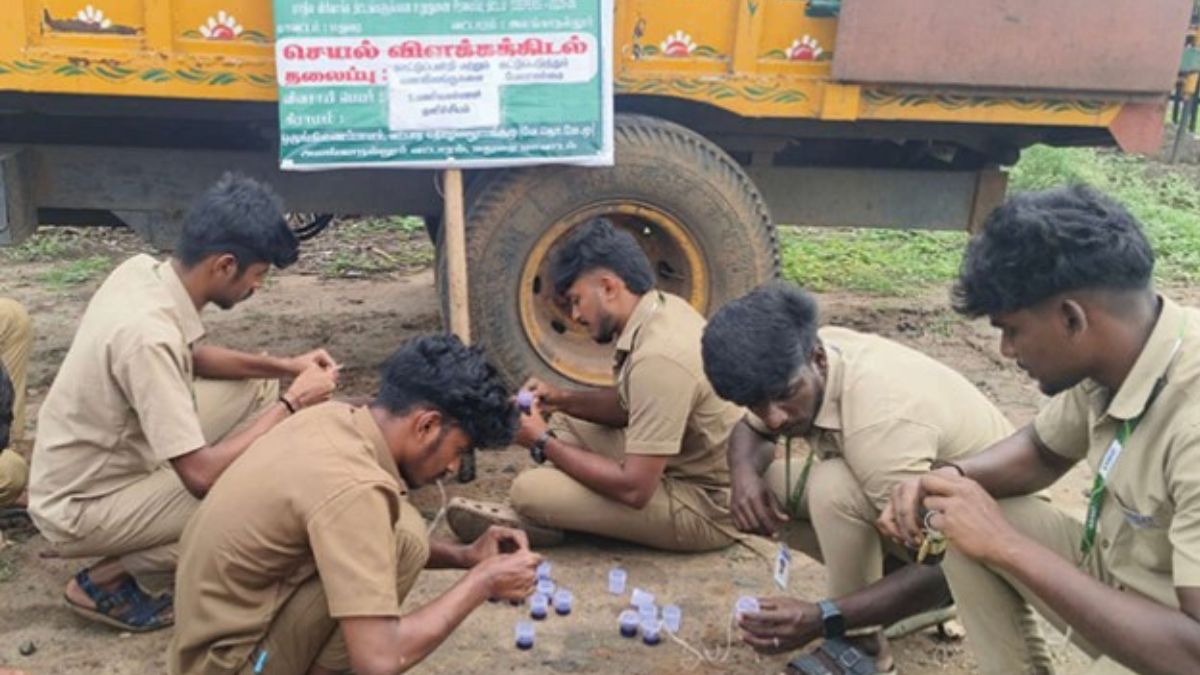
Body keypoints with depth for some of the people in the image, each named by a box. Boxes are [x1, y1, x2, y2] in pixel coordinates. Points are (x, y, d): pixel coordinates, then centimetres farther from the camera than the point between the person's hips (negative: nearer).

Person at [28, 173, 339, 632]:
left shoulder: (142, 270, -8)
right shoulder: (147, 334, -33)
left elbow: (191, 356, 12)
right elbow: (201, 474, -32)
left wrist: (282, 368, -1)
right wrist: (292, 403, -21)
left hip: (114, 456, 8)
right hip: (81, 509, -8)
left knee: (257, 389, 5)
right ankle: (107, 581, -1)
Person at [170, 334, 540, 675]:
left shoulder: (334, 418, -1)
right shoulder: (352, 488, -27)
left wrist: (463, 556, 4)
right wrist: (482, 581, -16)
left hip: (224, 626, 9)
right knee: (405, 535, -19)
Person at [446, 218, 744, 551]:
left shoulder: (659, 356, -29)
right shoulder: (662, 308, 0)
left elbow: (634, 489, -28)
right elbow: (632, 405, 15)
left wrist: (545, 444, -17)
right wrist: (564, 399, -1)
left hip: (705, 504, -10)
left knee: (530, 490, -19)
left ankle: (534, 520, 12)